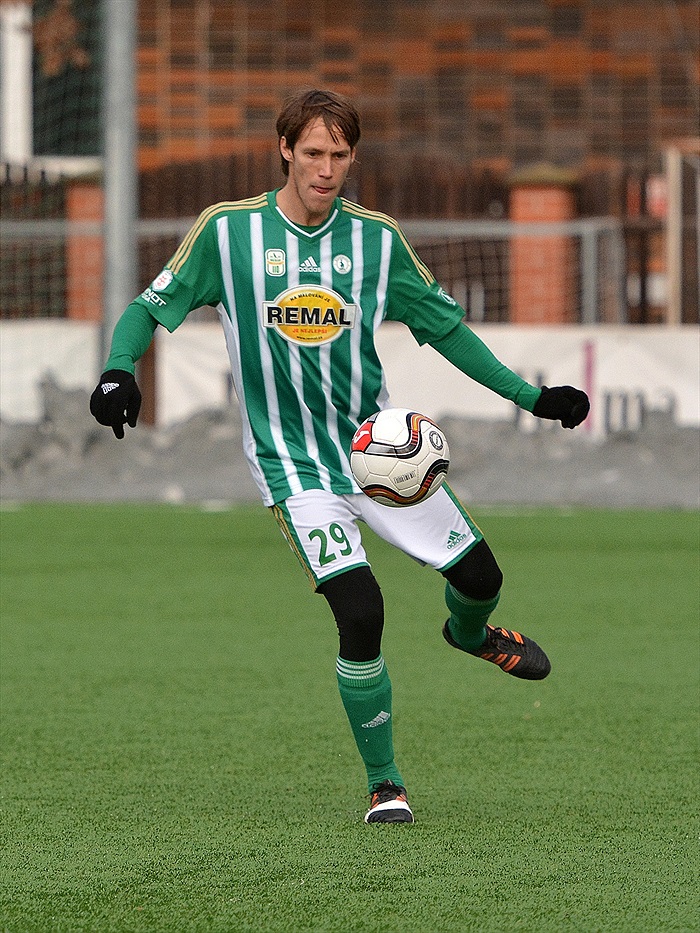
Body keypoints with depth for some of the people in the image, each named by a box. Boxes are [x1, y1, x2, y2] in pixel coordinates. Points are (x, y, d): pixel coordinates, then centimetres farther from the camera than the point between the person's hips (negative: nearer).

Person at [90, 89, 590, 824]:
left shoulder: (376, 238, 0)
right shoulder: (228, 231, -7)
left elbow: (443, 325, 11)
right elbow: (152, 307, 1)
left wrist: (530, 396, 6)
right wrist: (119, 369, -19)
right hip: (293, 462, -3)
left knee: (478, 576, 1)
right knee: (360, 613, -19)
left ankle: (469, 632, 42)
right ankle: (384, 785, -1)